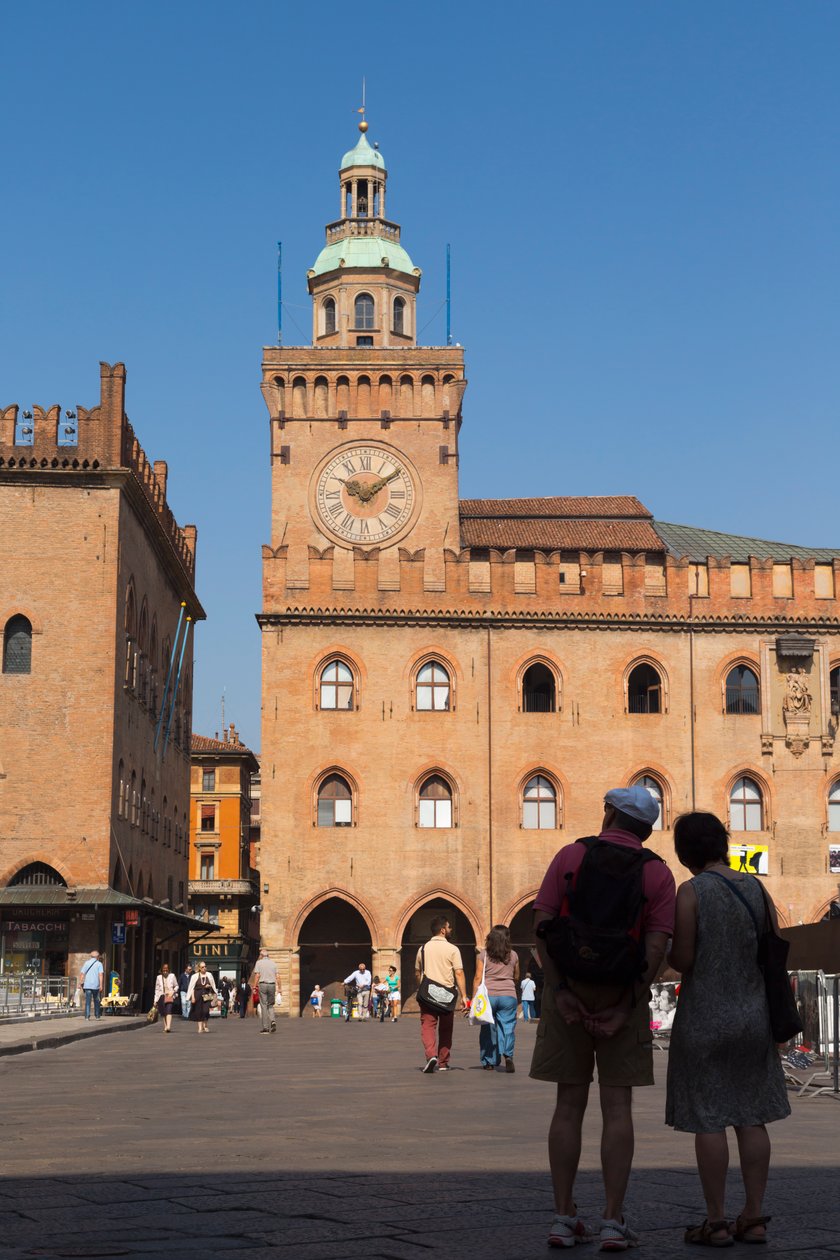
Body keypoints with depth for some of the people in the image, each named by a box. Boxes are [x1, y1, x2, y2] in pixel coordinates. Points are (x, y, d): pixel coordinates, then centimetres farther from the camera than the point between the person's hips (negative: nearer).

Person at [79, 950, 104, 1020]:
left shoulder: (87, 963, 8)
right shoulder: (99, 964, 1)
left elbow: (82, 974, 3)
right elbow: (101, 974, -9)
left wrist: (81, 982, 9)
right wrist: (101, 985, -12)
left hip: (87, 985, 1)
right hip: (96, 985, -1)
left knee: (88, 1001, 0)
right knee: (96, 1001, 12)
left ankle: (87, 1016, -9)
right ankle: (97, 1016, 18)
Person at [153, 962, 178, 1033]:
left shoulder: (172, 976, 5)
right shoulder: (159, 977, 10)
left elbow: (176, 986, 14)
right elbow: (157, 989, 13)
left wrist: (173, 991, -6)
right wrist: (155, 1000, 10)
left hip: (169, 996, -3)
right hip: (161, 996, 3)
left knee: (168, 1011, -19)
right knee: (164, 1013, 5)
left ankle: (168, 1027, -29)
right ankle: (165, 1027, 13)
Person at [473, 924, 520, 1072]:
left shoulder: (484, 955, 0)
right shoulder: (513, 955, 5)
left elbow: (478, 978, -3)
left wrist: (474, 998, 0)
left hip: (488, 995, 0)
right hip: (508, 995, 0)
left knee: (488, 1029, 8)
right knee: (507, 1025, 0)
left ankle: (489, 1062, 11)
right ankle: (508, 1054, -24)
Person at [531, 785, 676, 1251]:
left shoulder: (569, 856, 1)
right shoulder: (657, 874, -1)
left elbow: (542, 924, -7)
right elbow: (656, 948, -11)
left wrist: (560, 993, -11)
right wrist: (624, 1010, -12)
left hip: (567, 994, 1)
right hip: (624, 999, -1)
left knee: (569, 1105, 7)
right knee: (617, 1108, 2)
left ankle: (564, 1218, 6)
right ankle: (613, 1222, -2)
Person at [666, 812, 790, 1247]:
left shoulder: (690, 892, -12)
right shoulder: (756, 888, 3)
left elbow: (682, 960, -14)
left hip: (704, 1017, -5)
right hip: (752, 1015, 5)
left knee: (708, 1118, 1)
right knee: (751, 1117, 9)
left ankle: (716, 1222, 4)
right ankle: (754, 1218, 12)